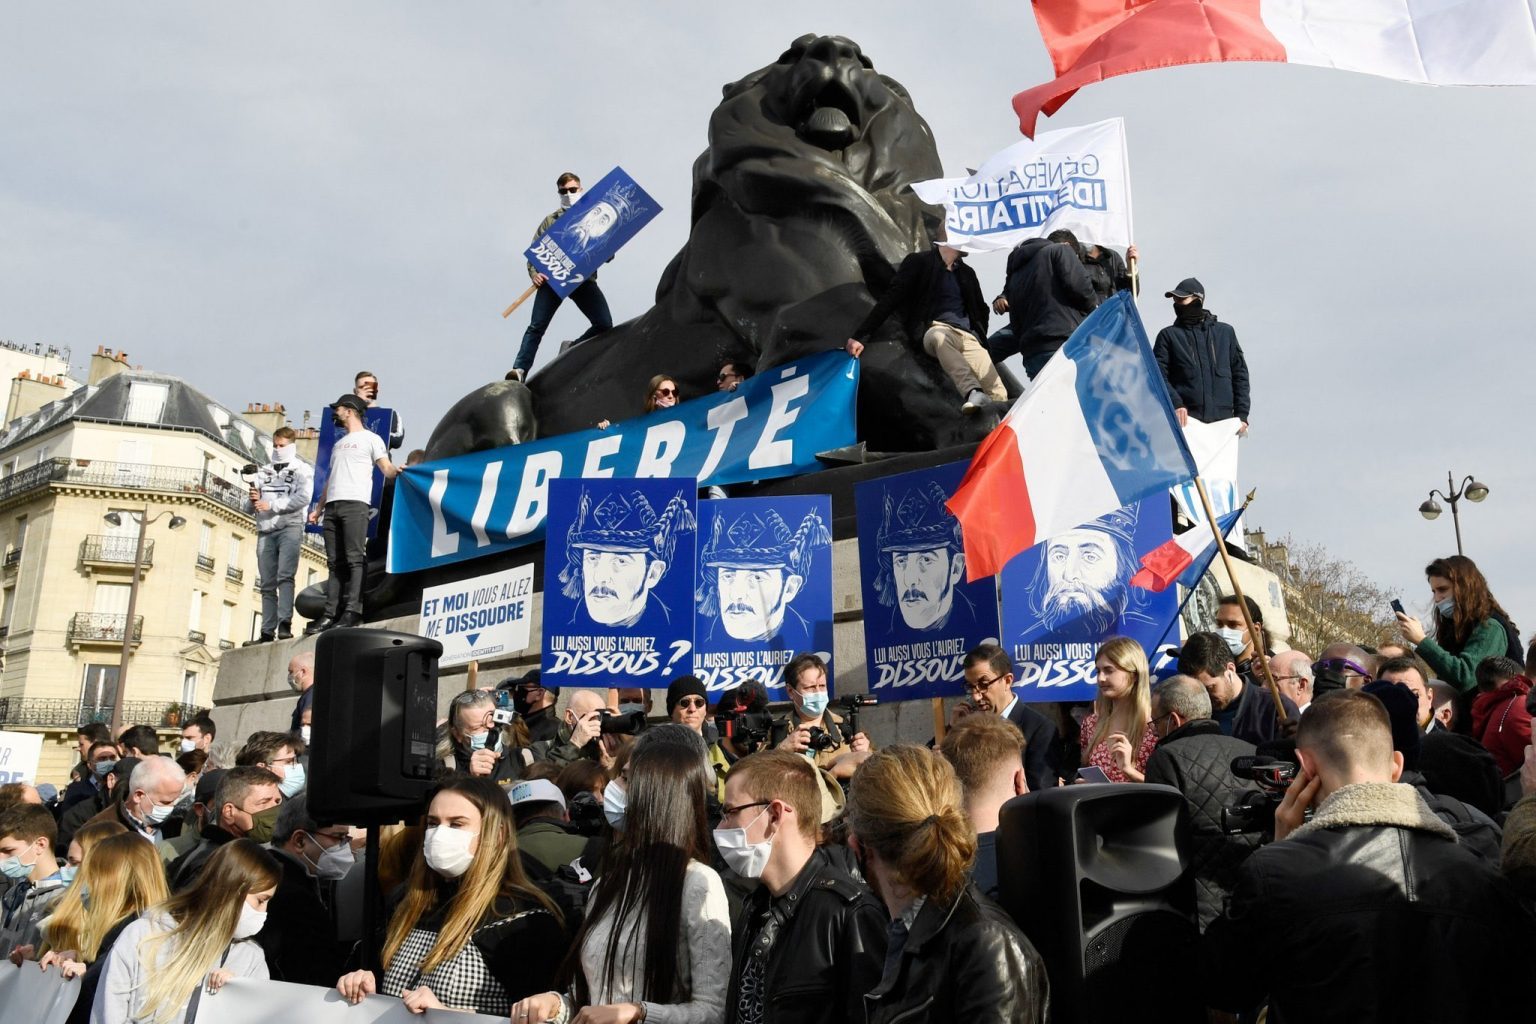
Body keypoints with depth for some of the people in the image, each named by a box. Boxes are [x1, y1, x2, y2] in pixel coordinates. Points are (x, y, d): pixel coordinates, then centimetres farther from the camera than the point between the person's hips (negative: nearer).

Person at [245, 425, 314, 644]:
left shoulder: (302, 469, 8)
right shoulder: (264, 471, 22)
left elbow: (303, 498, -8)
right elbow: (252, 507, 21)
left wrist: (271, 505, -12)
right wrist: (253, 500, -3)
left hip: (290, 527, -5)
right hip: (265, 530, 5)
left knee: (285, 576, -19)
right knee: (267, 584, 2)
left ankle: (285, 625, -25)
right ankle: (267, 632, 1)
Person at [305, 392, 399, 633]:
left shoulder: (370, 438, 8)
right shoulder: (338, 443, 30)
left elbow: (386, 468, -4)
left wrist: (395, 470, -28)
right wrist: (318, 508, 22)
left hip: (355, 504, -7)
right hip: (332, 506, 8)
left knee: (355, 559, -14)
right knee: (335, 563, 3)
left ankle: (352, 611, -19)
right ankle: (331, 614, 0)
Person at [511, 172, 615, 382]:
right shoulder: (551, 220, 19)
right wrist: (534, 274, -5)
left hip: (584, 278, 0)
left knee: (604, 324, -12)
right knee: (537, 326, -11)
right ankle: (520, 370, -14)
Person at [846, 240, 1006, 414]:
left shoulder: (967, 272, 20)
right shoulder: (919, 262, 4)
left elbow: (981, 310, 32)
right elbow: (891, 299, -5)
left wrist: (979, 338, 14)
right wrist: (861, 335, -15)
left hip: (967, 337, 5)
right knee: (940, 337, -44)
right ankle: (973, 393, -59)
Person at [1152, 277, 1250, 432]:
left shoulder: (1225, 332, 16)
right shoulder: (1168, 335, 11)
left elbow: (1239, 373, 17)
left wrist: (1241, 415, 8)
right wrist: (1175, 403, -14)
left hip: (1222, 419, 2)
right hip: (1185, 419, -2)